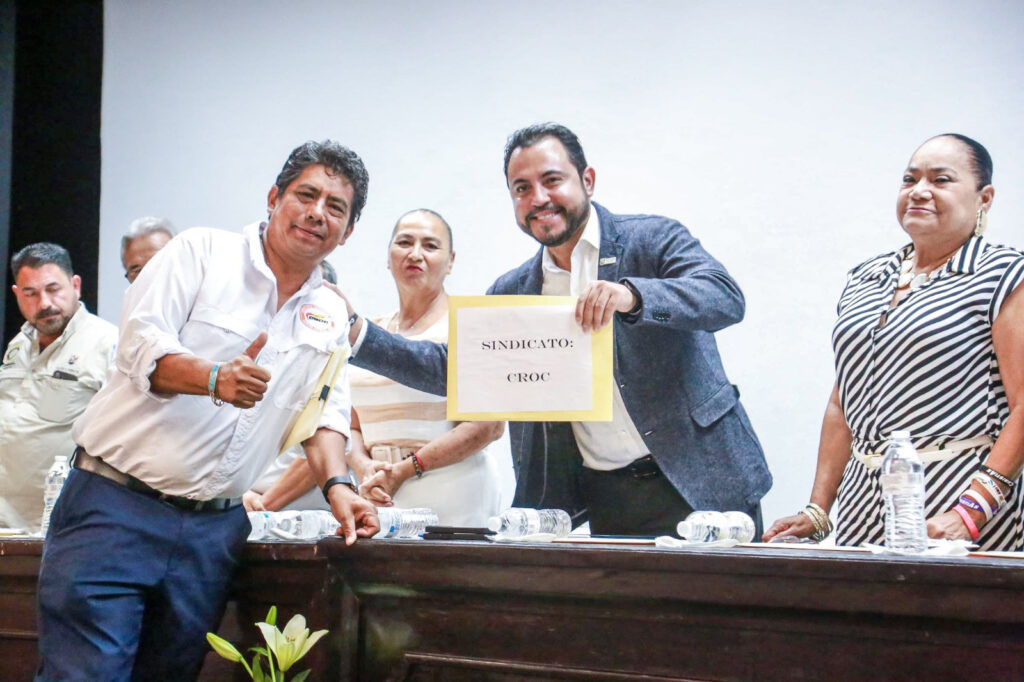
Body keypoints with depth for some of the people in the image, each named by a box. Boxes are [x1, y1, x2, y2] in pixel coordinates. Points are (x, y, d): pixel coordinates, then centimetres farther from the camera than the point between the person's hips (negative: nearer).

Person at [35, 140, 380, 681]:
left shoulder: (330, 317, 14)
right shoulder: (203, 251, -2)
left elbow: (325, 413, 14)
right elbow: (140, 344, -13)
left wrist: (335, 485, -5)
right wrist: (214, 378, -30)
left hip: (212, 531, 5)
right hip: (116, 504, -5)